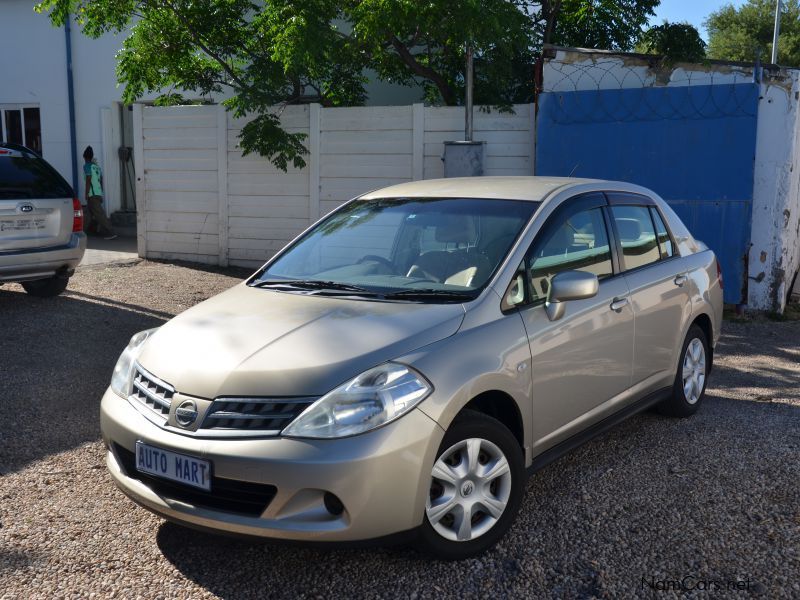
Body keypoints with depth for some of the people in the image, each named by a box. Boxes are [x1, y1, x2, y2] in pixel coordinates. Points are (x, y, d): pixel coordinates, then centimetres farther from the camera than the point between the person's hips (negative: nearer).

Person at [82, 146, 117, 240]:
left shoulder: (87, 166, -7)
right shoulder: (97, 166, 15)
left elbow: (88, 180, -15)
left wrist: (86, 194, -13)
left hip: (92, 194, -8)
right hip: (99, 193, 8)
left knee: (99, 214, -11)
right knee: (92, 213, 18)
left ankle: (110, 233, -17)